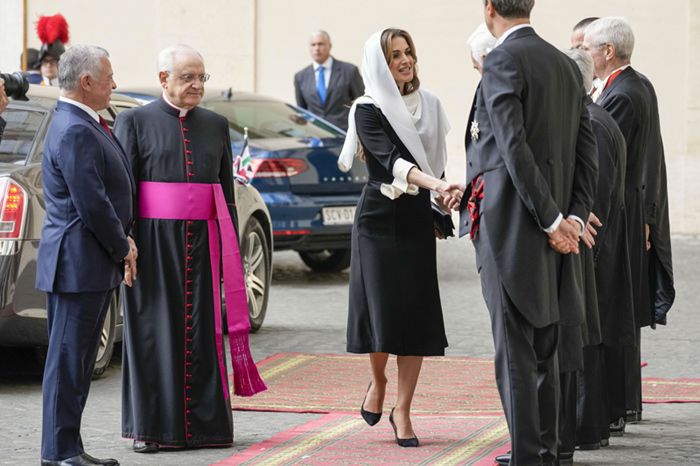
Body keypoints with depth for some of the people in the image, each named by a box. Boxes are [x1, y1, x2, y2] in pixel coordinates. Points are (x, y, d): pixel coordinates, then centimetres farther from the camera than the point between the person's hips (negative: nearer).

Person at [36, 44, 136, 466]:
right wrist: (122, 248, -9)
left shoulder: (86, 126, 16)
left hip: (94, 264, 10)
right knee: (68, 357, -5)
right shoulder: (75, 132, -18)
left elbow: (111, 191, 20)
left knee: (79, 358, 13)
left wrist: (123, 243, 9)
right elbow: (92, 203, -21)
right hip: (79, 263, -10)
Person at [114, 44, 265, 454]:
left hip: (203, 241, 3)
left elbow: (227, 191, 14)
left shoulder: (216, 125, 12)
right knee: (154, 329, 0)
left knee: (201, 330, 4)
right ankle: (149, 426, 6)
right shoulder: (135, 122, 1)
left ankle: (204, 421, 9)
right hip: (154, 239, -3)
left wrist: (231, 249, 9)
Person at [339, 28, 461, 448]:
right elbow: (390, 158, -23)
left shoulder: (430, 105, 8)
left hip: (418, 219, 4)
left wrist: (443, 193, 4)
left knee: (417, 315, -1)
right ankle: (378, 382, 23)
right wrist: (436, 184, -37)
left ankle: (403, 411, 6)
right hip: (379, 219, -4)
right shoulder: (369, 110, -8)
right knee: (383, 309, -7)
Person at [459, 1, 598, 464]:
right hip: (549, 233, 8)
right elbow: (587, 151, 9)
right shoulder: (566, 65, 12)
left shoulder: (503, 62, -12)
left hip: (510, 226, -8)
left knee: (515, 351, -4)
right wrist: (576, 216, 3)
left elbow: (515, 149, -19)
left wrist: (553, 220, -16)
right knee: (544, 346, 15)